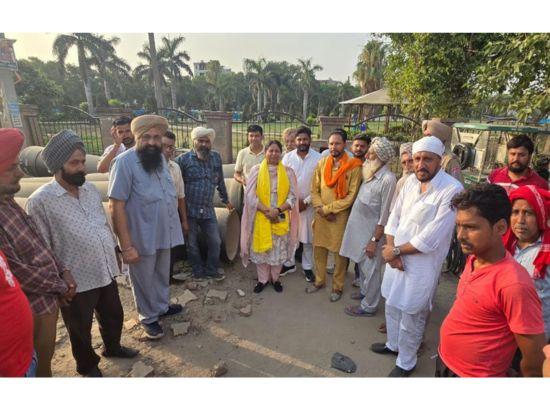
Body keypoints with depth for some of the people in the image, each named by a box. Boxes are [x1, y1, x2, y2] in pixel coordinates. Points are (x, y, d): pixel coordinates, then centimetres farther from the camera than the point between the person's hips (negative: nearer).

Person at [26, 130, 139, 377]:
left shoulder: (91, 189, 3)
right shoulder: (40, 201, -17)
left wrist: (114, 252, 14)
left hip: (106, 272, 6)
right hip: (76, 281, -5)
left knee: (114, 315, 24)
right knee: (81, 330, 18)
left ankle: (113, 347, 51)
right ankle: (87, 366, 43)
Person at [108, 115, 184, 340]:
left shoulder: (160, 157, 3)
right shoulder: (125, 162, -20)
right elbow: (116, 206, -20)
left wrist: (174, 225, 12)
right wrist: (126, 245, -21)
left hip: (164, 232, 7)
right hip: (141, 237, -6)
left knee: (162, 274, 24)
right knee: (144, 280, 15)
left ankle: (162, 306, 47)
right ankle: (148, 317, 36)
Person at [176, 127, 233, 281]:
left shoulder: (216, 157, 5)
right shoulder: (183, 159, -7)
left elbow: (220, 181, 15)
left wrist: (226, 200, 20)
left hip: (208, 209, 3)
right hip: (189, 210, -3)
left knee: (215, 241, 8)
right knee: (192, 243, 11)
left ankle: (211, 270, 28)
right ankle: (198, 271, 31)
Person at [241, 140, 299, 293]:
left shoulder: (288, 172, 1)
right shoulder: (256, 170, -2)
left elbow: (292, 196, -3)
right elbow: (250, 195, -7)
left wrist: (278, 210, -16)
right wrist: (266, 211, -16)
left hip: (281, 219, 1)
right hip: (260, 218, 0)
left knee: (279, 250, 9)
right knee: (261, 249, 9)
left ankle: (275, 278, 31)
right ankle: (263, 279, 28)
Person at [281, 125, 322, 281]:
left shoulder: (318, 158, -8)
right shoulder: (288, 157, -2)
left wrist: (306, 201, -11)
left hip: (308, 204, -2)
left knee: (308, 238, 9)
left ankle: (307, 267, 27)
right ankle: (290, 263, 31)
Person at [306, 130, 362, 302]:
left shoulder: (354, 166, -10)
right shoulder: (322, 163, 2)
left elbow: (351, 196, -13)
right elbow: (314, 190, 4)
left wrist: (328, 209, -15)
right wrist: (320, 209, -11)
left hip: (341, 216, -3)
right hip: (321, 216, 4)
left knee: (340, 253, 9)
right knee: (318, 249, 14)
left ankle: (337, 287, 28)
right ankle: (319, 281, 34)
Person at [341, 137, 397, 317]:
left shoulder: (388, 179, -21)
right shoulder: (370, 173, 4)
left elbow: (384, 215, -19)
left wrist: (375, 240, -16)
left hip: (371, 232, -7)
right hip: (359, 228, 8)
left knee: (371, 269, 8)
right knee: (361, 264, 23)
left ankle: (369, 306, 25)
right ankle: (365, 291, 44)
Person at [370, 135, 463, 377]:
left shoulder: (452, 190, -21)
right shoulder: (411, 181, 1)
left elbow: (431, 239, -24)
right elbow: (394, 218, 4)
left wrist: (395, 251, -14)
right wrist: (391, 250, -9)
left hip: (421, 266, -6)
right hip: (396, 257, 7)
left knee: (411, 317, 11)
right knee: (391, 306, 24)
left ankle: (406, 362, 37)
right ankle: (393, 344, 50)